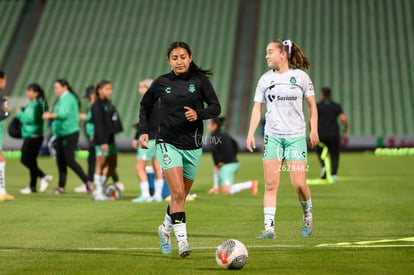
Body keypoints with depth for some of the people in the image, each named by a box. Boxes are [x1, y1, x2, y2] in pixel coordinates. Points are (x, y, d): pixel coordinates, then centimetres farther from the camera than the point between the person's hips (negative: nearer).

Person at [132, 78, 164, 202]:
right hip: (159, 137, 9)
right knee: (157, 167, 10)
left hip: (149, 139, -9)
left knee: (139, 166, -5)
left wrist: (136, 138, -13)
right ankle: (158, 194, 12)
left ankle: (145, 194, -10)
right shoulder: (158, 102, 12)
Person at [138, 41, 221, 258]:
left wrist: (198, 114, -21)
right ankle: (182, 241, -17)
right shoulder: (162, 83, 1)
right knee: (178, 193, -17)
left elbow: (215, 107, -2)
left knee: (182, 196, 12)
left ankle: (165, 229, 38)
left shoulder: (199, 80, -1)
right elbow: (145, 105, 17)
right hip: (168, 144, -2)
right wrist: (144, 131, 6)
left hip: (192, 146, 2)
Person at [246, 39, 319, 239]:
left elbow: (311, 105, 8)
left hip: (296, 136, -2)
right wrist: (251, 134, -2)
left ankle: (308, 215, 21)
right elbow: (257, 108, 8)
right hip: (272, 136, 2)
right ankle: (269, 227, -7)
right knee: (270, 185, -6)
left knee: (299, 184, -7)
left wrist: (314, 130, 0)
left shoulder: (300, 76, 2)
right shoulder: (265, 79, 7)